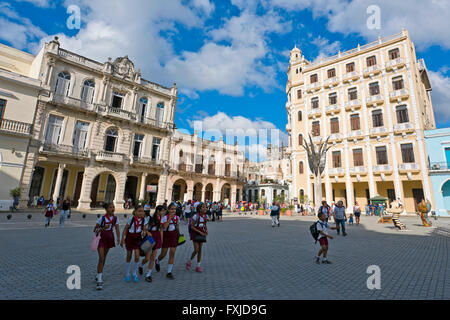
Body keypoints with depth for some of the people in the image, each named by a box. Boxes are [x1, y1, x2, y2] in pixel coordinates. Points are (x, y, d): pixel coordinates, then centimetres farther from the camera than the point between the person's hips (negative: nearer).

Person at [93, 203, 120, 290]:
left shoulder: (115, 218, -4)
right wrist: (102, 229, -26)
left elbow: (117, 230, -2)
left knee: (104, 257, 17)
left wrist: (118, 238, -16)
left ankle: (99, 275, 37)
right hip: (101, 238, -4)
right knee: (101, 258, -12)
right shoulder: (102, 218, -15)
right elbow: (95, 229, -7)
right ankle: (99, 280, -5)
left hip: (109, 237, 4)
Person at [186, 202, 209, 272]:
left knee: (200, 250, 8)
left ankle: (198, 266, 19)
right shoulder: (196, 216, -17)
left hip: (202, 234, 5)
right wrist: (199, 232, -20)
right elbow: (192, 226, -13)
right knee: (196, 250, -7)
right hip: (195, 233, -5)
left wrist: (206, 230, -7)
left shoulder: (205, 216, 0)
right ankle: (190, 261, 21)